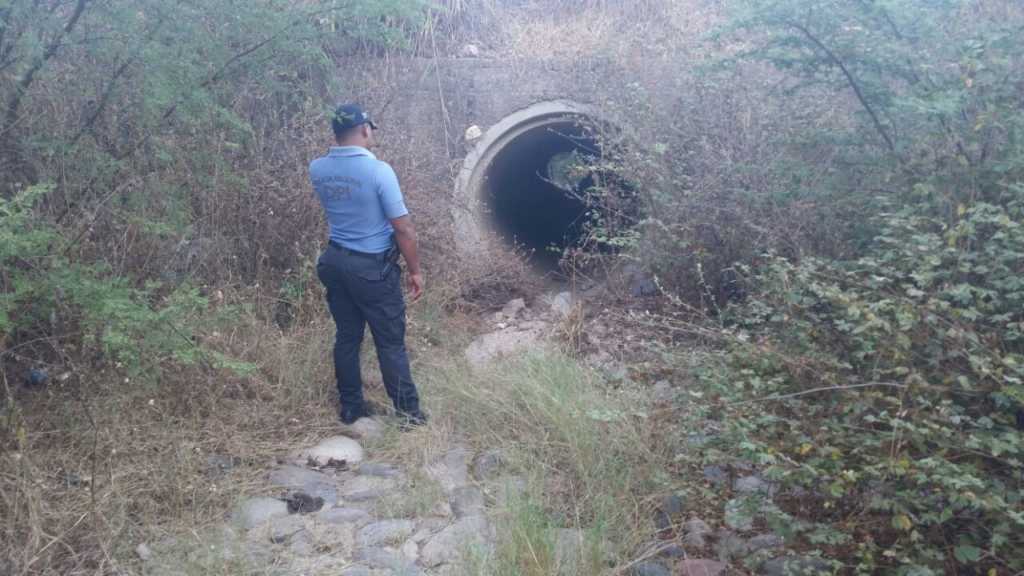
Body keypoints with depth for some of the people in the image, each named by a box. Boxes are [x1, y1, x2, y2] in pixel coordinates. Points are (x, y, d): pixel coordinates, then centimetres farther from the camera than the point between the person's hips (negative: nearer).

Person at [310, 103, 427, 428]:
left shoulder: (317, 170, -2)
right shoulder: (379, 170, -19)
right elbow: (404, 228, -16)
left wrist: (340, 144, 17)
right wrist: (415, 270, -6)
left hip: (335, 263, 6)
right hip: (373, 268, -5)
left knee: (347, 337, 17)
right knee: (391, 343, 6)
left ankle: (351, 407, 28)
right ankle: (409, 412, 16)